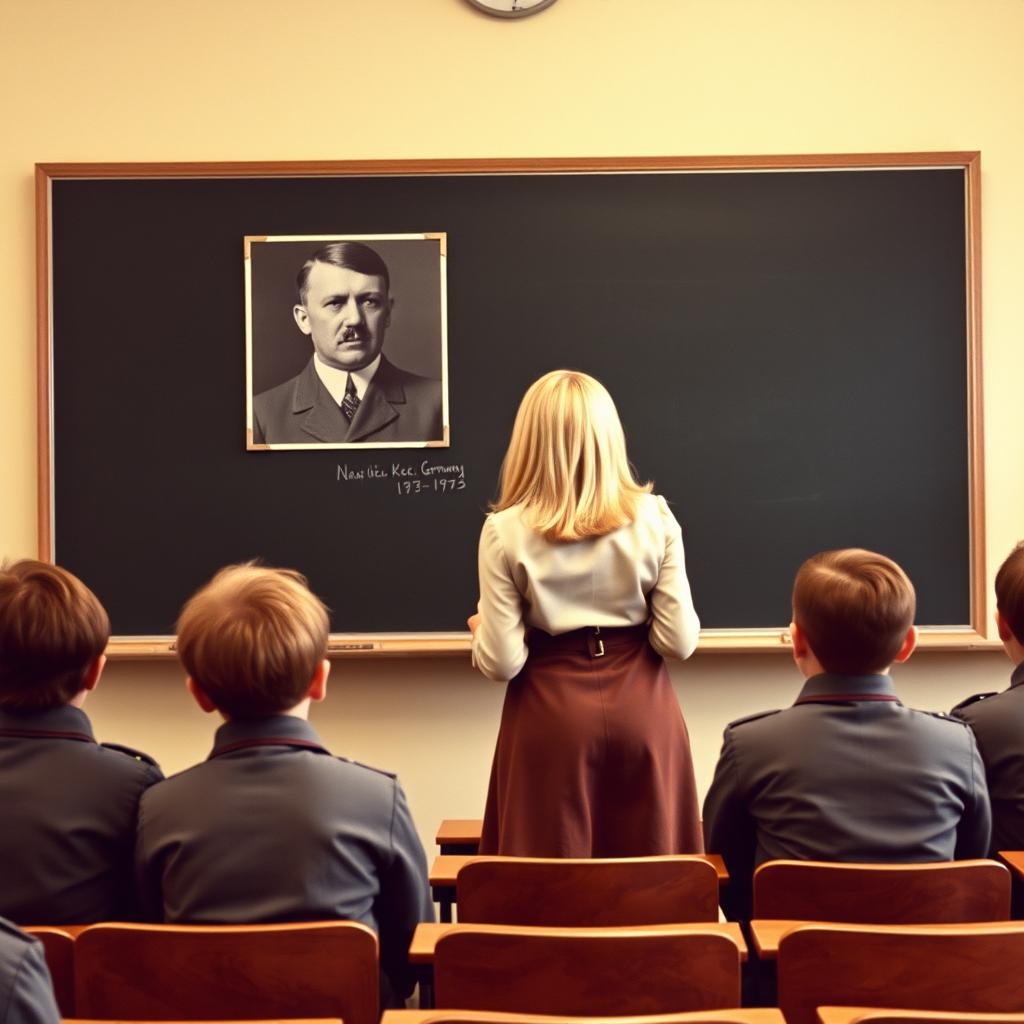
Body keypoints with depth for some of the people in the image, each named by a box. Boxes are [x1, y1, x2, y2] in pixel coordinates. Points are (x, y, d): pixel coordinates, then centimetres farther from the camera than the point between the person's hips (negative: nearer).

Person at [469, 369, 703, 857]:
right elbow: (679, 642, -7)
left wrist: (482, 631, 10)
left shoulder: (506, 532, -10)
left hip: (551, 716, -2)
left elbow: (502, 663, -11)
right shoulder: (654, 517, -5)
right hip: (642, 710, 2)